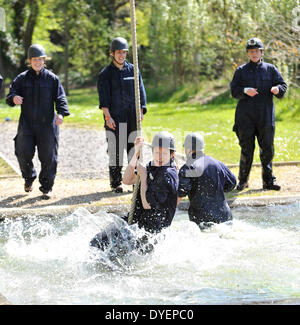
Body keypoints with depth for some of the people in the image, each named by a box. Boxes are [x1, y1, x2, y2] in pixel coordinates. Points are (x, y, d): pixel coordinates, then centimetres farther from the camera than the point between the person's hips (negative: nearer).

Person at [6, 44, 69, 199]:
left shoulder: (52, 78, 3)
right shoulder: (22, 78, 6)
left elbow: (60, 98, -1)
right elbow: (10, 94, 3)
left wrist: (61, 113, -19)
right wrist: (14, 98, -22)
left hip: (47, 124, -1)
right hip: (26, 124, 1)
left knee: (48, 157, 0)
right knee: (24, 153, -5)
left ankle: (46, 188, 12)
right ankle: (29, 177, 25)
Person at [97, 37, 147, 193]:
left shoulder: (133, 70, 11)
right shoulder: (105, 73, 2)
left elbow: (141, 92, 9)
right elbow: (103, 98, -5)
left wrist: (140, 112, -2)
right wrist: (107, 117, -14)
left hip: (132, 118, 3)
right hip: (114, 119, -3)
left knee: (134, 148, 3)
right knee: (115, 151, -2)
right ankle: (115, 183, 5)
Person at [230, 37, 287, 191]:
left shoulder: (270, 69, 11)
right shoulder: (241, 70, 9)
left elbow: (283, 86, 7)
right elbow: (234, 90, 3)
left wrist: (277, 89, -17)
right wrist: (245, 91, -18)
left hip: (265, 115, 1)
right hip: (245, 116, -1)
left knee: (267, 149, 1)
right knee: (246, 149, -1)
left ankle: (268, 181, 9)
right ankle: (243, 180, 9)